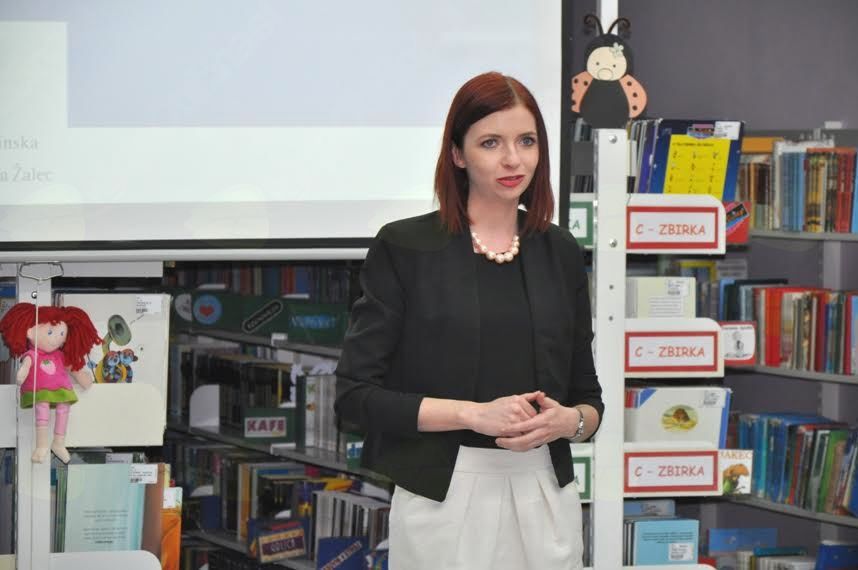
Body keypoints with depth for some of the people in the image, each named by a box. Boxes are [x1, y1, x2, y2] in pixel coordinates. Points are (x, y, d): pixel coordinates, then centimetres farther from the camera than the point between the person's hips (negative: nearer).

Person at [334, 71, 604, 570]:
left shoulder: (560, 253, 8)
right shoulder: (404, 248, -3)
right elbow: (355, 394, -7)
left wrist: (568, 420, -8)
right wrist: (475, 414, -17)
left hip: (544, 497, 4)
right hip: (443, 499, -3)